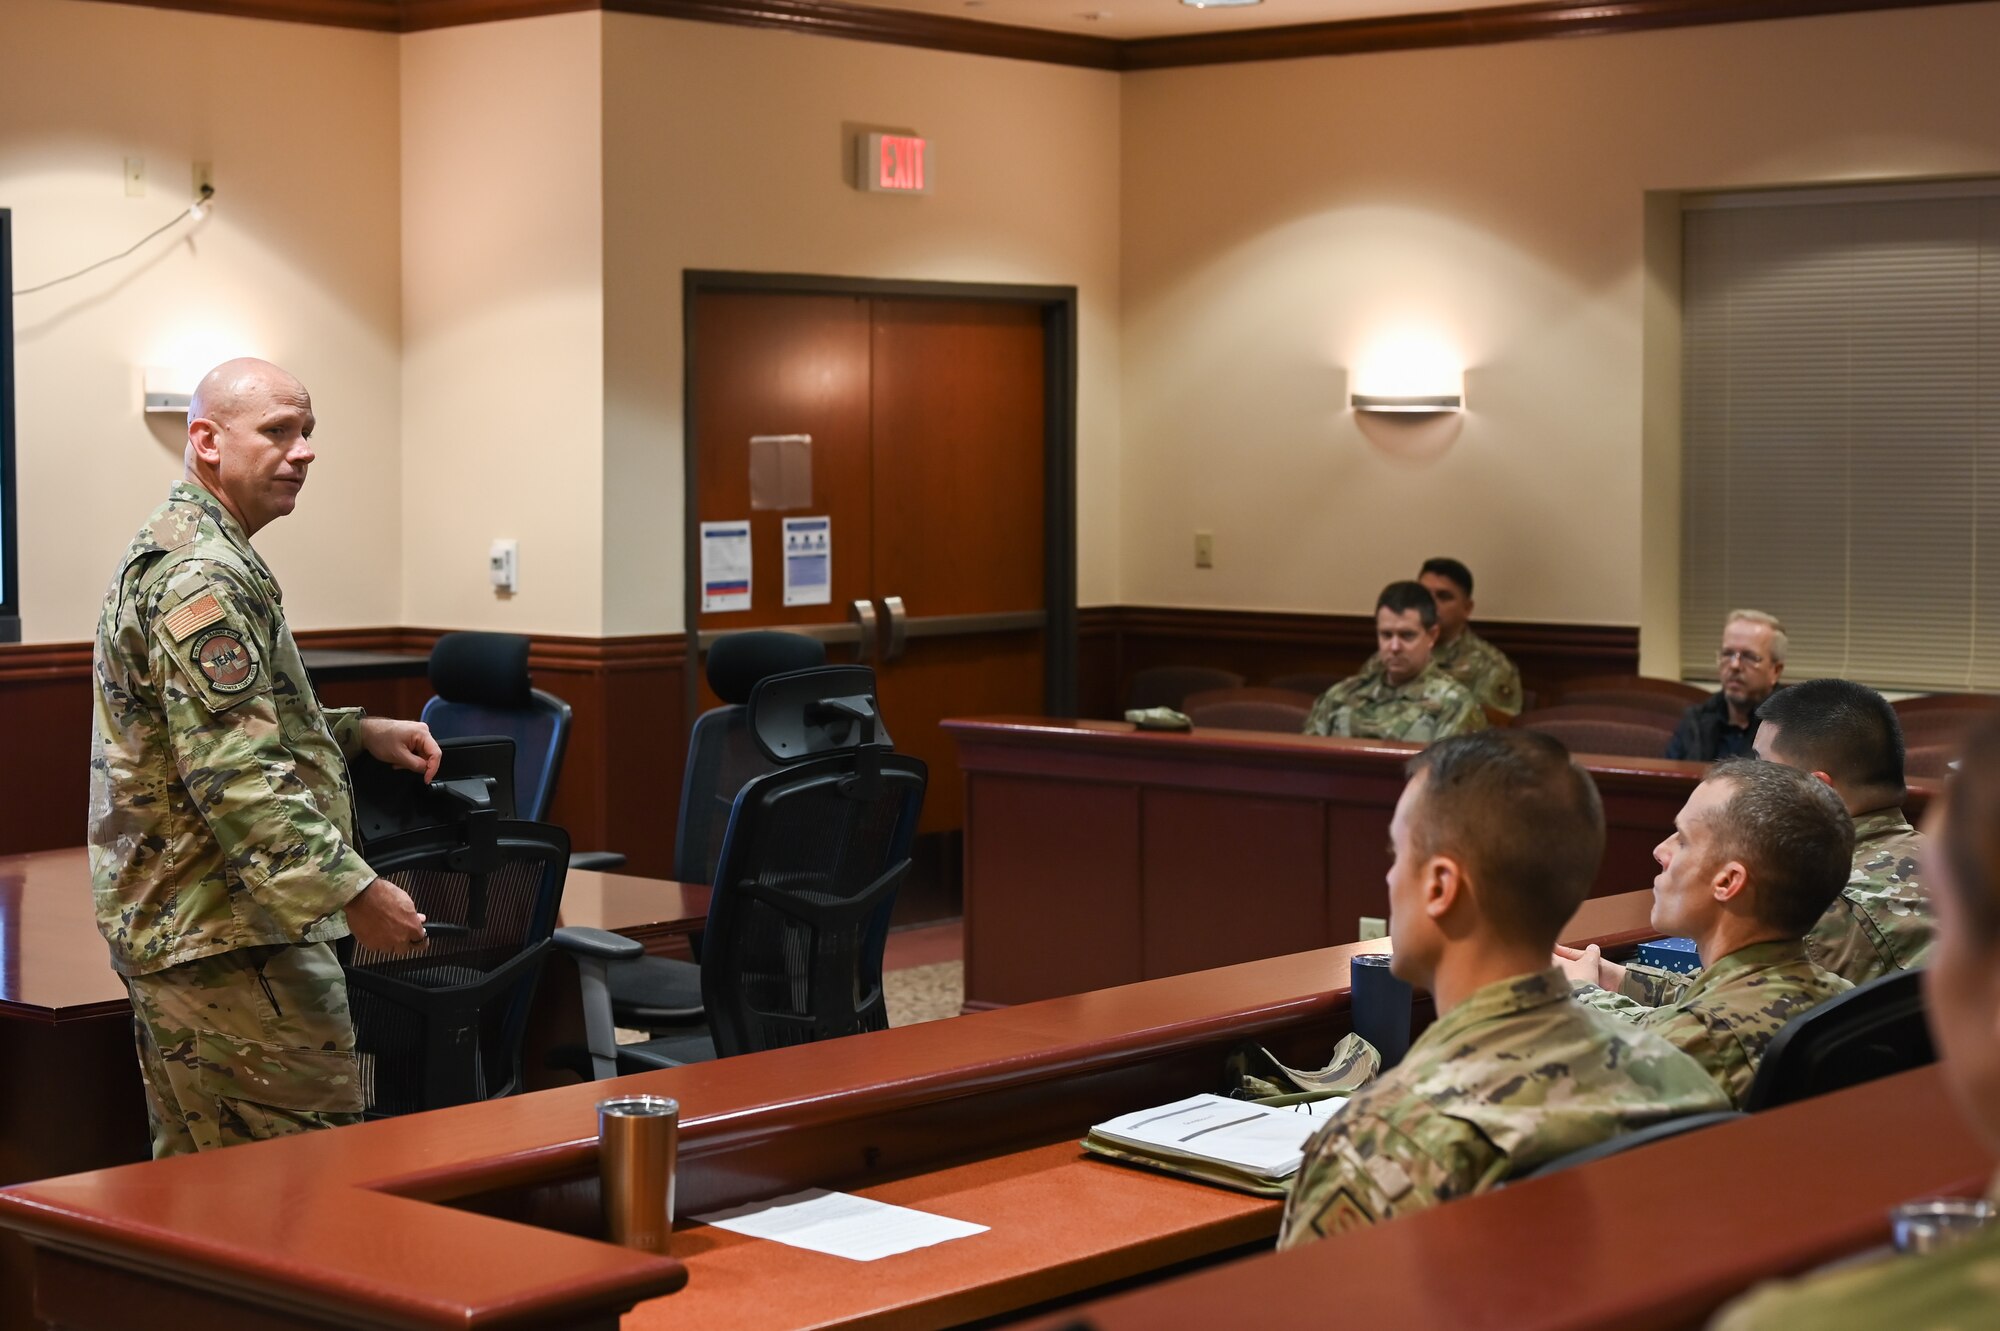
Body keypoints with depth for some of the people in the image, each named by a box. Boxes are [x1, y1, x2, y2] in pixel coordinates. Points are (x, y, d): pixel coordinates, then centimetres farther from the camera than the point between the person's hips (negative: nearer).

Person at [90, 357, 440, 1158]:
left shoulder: (169, 552, 17)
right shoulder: (201, 579, -18)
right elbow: (235, 776, -25)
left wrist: (356, 732, 16)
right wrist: (354, 893, -23)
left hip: (163, 927, 11)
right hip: (229, 939, -11)